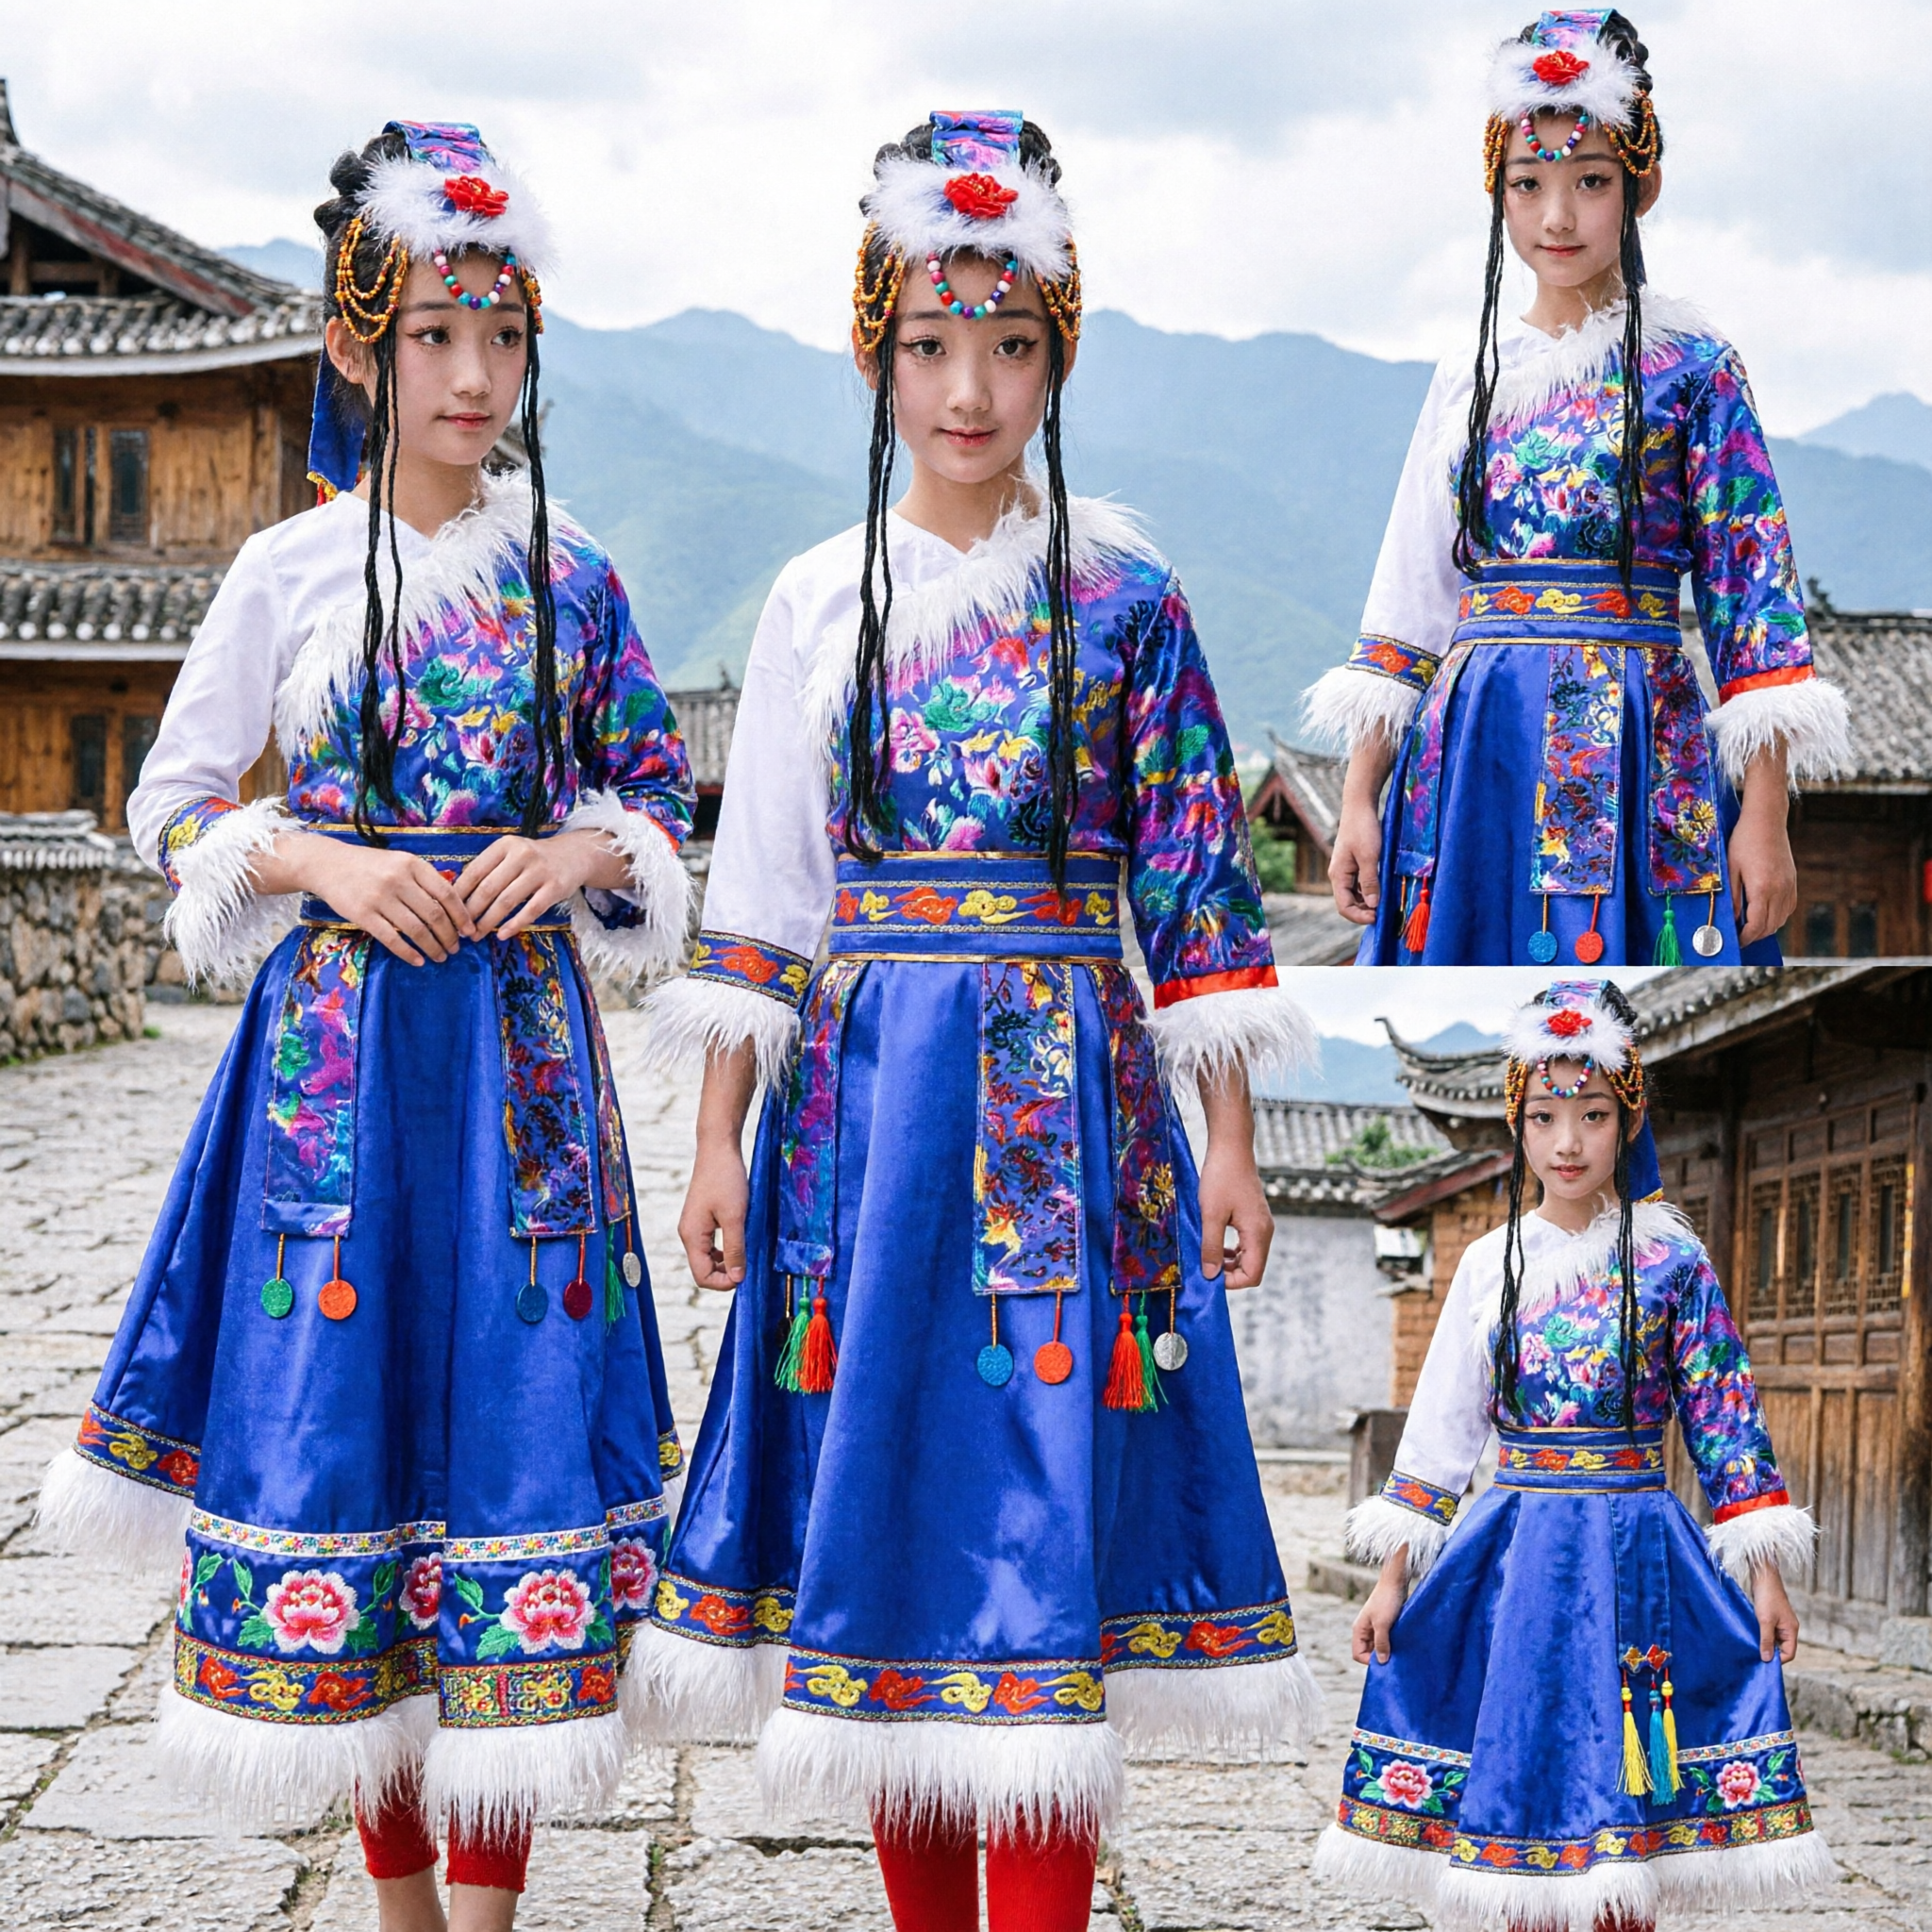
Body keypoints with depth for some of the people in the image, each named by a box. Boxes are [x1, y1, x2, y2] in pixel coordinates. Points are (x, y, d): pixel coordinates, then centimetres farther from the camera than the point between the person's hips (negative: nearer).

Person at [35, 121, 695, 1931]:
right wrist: (322, 865, -11)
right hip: (339, 1035, -1)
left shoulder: (572, 576, 6)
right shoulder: (289, 572, 2)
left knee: (514, 1395, -3)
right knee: (345, 1394, 1)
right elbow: (172, 808, 5)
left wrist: (581, 852, -9)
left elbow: (658, 797, 12)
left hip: (520, 1042, 1)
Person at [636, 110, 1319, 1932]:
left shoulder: (1122, 593, 1)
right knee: (875, 1486, 4)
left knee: (1050, 1491, -6)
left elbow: (1194, 879, 1)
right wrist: (716, 1138, 4)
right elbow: (759, 890, 8)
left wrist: (1230, 1141, -2)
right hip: (862, 1093, 2)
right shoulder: (819, 601, 6)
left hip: (1069, 1090, -2)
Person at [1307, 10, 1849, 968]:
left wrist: (1764, 816, -10)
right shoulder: (1468, 380, 12)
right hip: (1470, 755, 4)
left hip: (1633, 757, -3)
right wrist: (1359, 798, 7)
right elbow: (1408, 602, 13)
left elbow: (1752, 596, -4)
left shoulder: (1690, 370, 1)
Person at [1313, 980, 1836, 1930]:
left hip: (1635, 1554, -2)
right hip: (1516, 1556, 2)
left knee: (1625, 1783, -2)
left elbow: (1726, 1423, 0)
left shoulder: (1672, 1260, -1)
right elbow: (1439, 1426, 8)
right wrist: (1390, 1580, 6)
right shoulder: (1491, 1264, 5)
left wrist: (1765, 1575, -5)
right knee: (1517, 1766, 2)